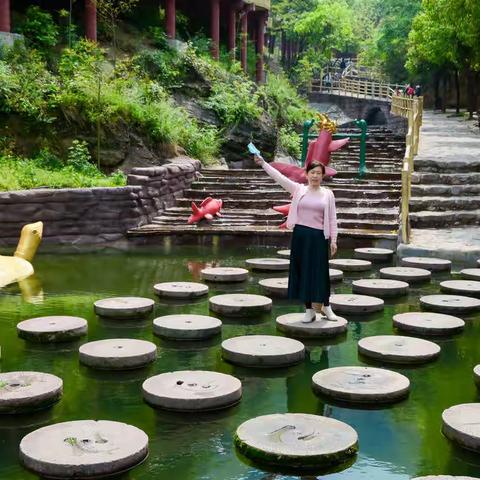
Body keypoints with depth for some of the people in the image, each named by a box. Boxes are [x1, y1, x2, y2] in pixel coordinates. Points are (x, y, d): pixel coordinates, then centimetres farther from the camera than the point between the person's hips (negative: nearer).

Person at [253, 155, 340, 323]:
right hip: (300, 235, 1)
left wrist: (333, 240, -1)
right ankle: (309, 310, 15)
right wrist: (263, 163, -10)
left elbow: (332, 219, 4)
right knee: (303, 271, 5)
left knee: (320, 272, 3)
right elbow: (279, 177, -2)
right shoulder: (298, 189, 4)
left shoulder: (328, 194, 4)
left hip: (318, 237, -1)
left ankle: (326, 306, 23)